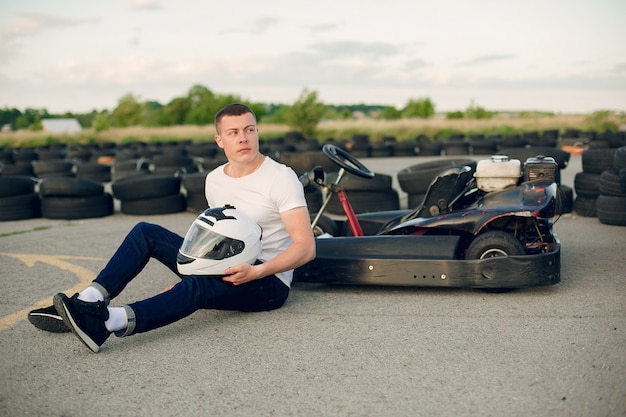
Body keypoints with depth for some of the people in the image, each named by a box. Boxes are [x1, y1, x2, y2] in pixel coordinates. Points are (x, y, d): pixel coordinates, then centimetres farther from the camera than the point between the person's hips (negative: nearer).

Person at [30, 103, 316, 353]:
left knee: (198, 286, -38)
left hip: (268, 283, -7)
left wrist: (255, 272, -30)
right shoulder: (214, 179, 9)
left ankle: (108, 322, -54)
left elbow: (306, 247, -18)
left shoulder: (281, 178, -12)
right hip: (225, 269, 7)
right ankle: (88, 301, -21)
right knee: (145, 232, -4)